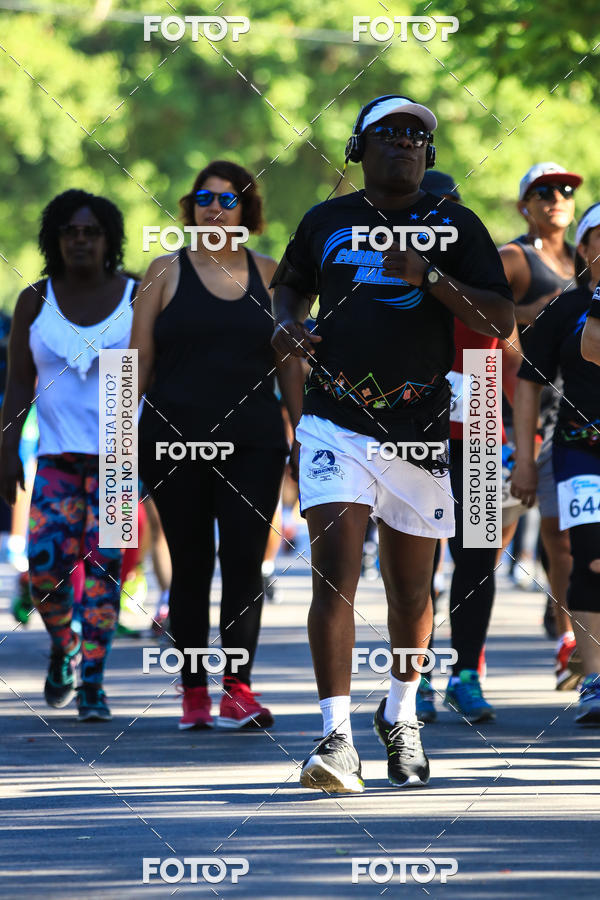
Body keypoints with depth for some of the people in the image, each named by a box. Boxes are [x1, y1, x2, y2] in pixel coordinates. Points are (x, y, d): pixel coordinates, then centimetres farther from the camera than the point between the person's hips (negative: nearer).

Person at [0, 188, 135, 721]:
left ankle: (92, 683, -5)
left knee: (103, 561, -10)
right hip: (58, 453, 1)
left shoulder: (138, 298, -1)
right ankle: (64, 645, 18)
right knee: (46, 564, -11)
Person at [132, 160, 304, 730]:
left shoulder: (268, 276, 9)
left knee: (244, 563, -7)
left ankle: (237, 688, -9)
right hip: (176, 443, -1)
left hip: (253, 445, 1)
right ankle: (193, 692, 8)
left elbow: (290, 363, 13)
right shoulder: (167, 272, 5)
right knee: (190, 566, 3)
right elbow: (139, 359, 5)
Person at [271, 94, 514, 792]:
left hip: (421, 430, 1)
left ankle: (400, 715, 36)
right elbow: (292, 283, 28)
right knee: (335, 570, -16)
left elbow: (500, 322, -5)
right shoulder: (325, 222, 9)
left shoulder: (454, 229, 3)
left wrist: (429, 277, -17)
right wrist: (286, 320, 6)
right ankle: (336, 738, -19)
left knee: (410, 589, 11)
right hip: (336, 422, -1)